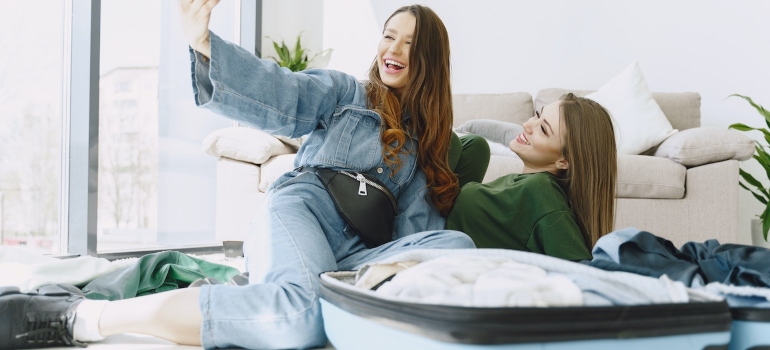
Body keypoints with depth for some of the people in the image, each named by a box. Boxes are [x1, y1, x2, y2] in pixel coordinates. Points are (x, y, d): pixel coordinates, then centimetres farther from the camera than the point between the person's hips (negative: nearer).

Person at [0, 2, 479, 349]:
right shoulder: (344, 93, 17)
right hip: (300, 211, -3)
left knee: (456, 246, -27)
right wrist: (205, 44, -18)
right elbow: (280, 95, -2)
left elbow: (415, 228, 16)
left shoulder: (428, 142, 26)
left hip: (357, 254, 4)